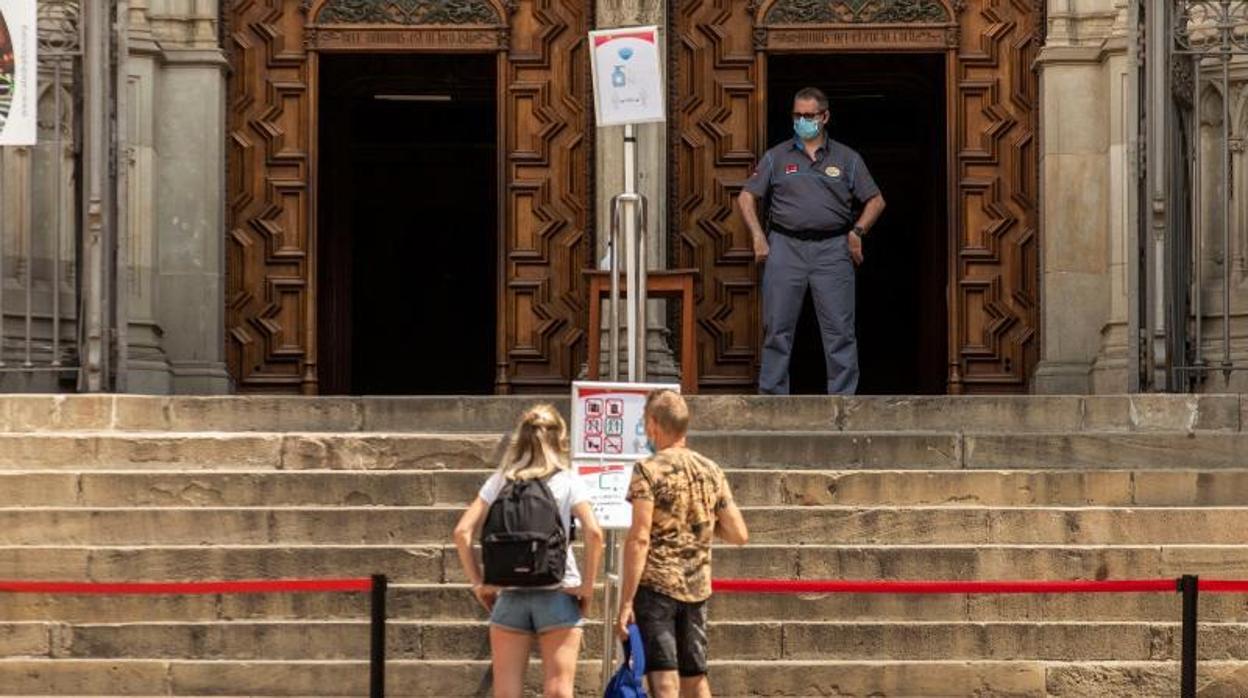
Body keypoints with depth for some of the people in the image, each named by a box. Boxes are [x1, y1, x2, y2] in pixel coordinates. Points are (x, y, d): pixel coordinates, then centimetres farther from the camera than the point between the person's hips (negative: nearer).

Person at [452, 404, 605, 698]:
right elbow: (593, 533, -12)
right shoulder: (568, 481, 1)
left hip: (510, 596, 2)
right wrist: (588, 585, -4)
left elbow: (463, 532, 1)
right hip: (558, 594, -2)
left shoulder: (500, 481, 8)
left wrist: (478, 583, 6)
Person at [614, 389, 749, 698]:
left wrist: (625, 602, -14)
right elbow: (739, 534, 8)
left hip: (656, 584, -5)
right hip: (697, 588, 5)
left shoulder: (649, 470, -9)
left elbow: (639, 539, -15)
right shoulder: (711, 471, 8)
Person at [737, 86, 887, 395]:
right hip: (785, 247, 0)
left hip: (832, 249, 0)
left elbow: (875, 201, 13)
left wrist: (857, 231, -1)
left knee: (840, 329, -3)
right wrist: (758, 237, -1)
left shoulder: (846, 159, 11)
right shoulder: (777, 157, 11)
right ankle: (772, 398, 7)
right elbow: (746, 197, 11)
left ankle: (842, 399, 1)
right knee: (777, 328, 1)